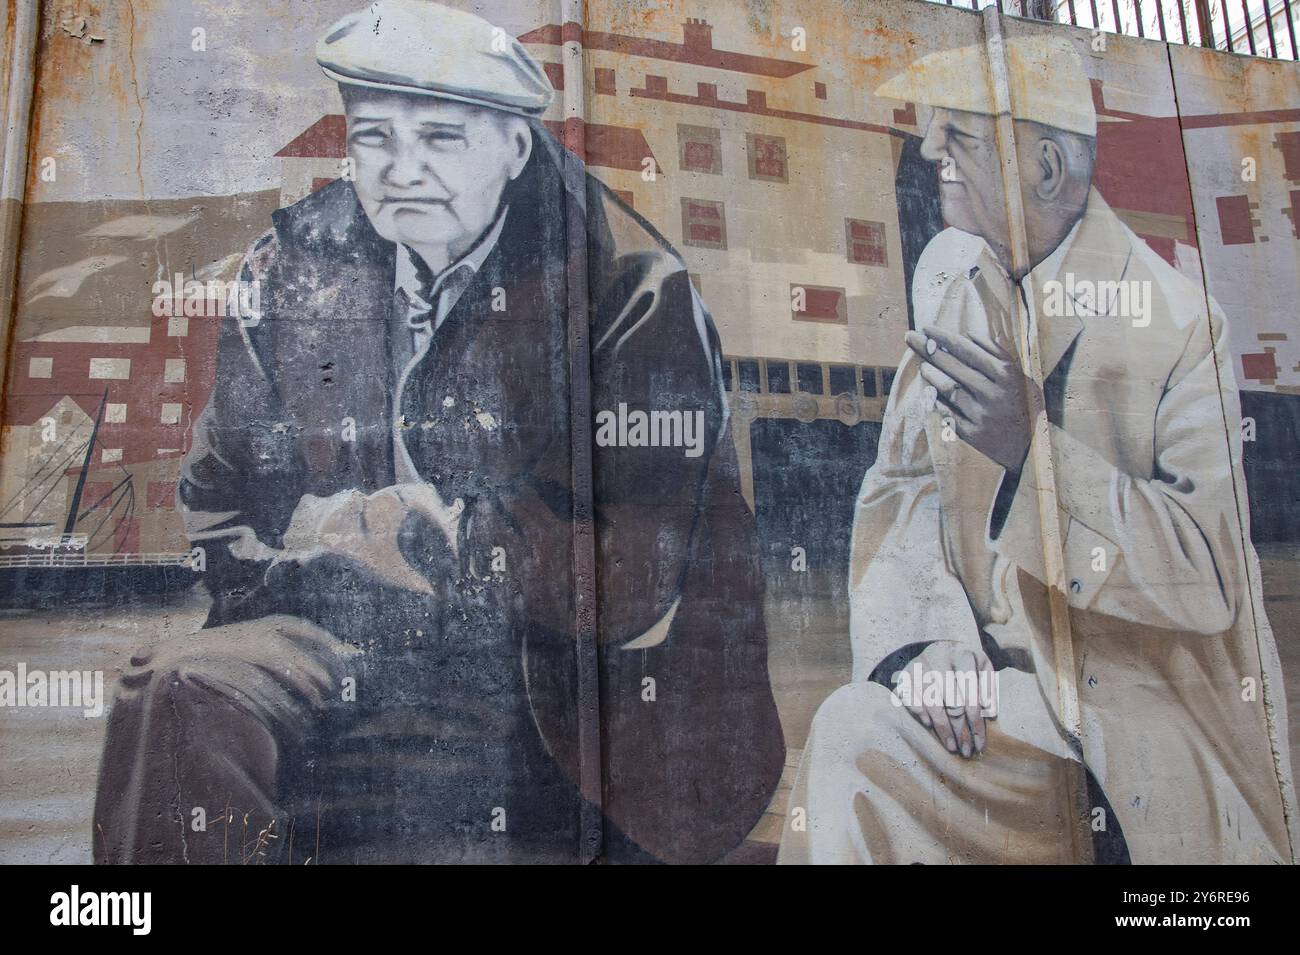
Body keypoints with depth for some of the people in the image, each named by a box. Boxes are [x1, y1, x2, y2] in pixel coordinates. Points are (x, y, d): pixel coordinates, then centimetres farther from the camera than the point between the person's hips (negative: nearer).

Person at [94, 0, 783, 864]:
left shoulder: (634, 292, -12)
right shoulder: (300, 266, 4)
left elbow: (627, 587, -16)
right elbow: (218, 512, 13)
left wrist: (388, 528, -12)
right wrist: (339, 529, -6)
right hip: (355, 640, 5)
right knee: (180, 694, -21)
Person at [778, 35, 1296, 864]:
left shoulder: (1180, 321, -12)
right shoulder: (951, 276, 5)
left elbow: (1212, 576, -17)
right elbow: (900, 485, 0)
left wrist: (1039, 448, -29)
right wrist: (927, 631, -17)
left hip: (1159, 705, -4)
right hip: (1001, 680, 4)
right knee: (855, 733, -22)